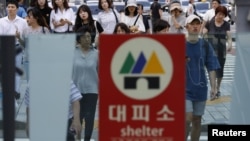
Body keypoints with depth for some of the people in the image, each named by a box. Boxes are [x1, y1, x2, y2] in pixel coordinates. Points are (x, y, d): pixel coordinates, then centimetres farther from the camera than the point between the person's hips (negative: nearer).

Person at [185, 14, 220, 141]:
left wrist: (213, 86, -1)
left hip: (200, 88, 3)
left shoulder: (205, 45, 1)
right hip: (184, 88, -3)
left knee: (197, 121, 10)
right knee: (187, 119, -12)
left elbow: (211, 67, 4)